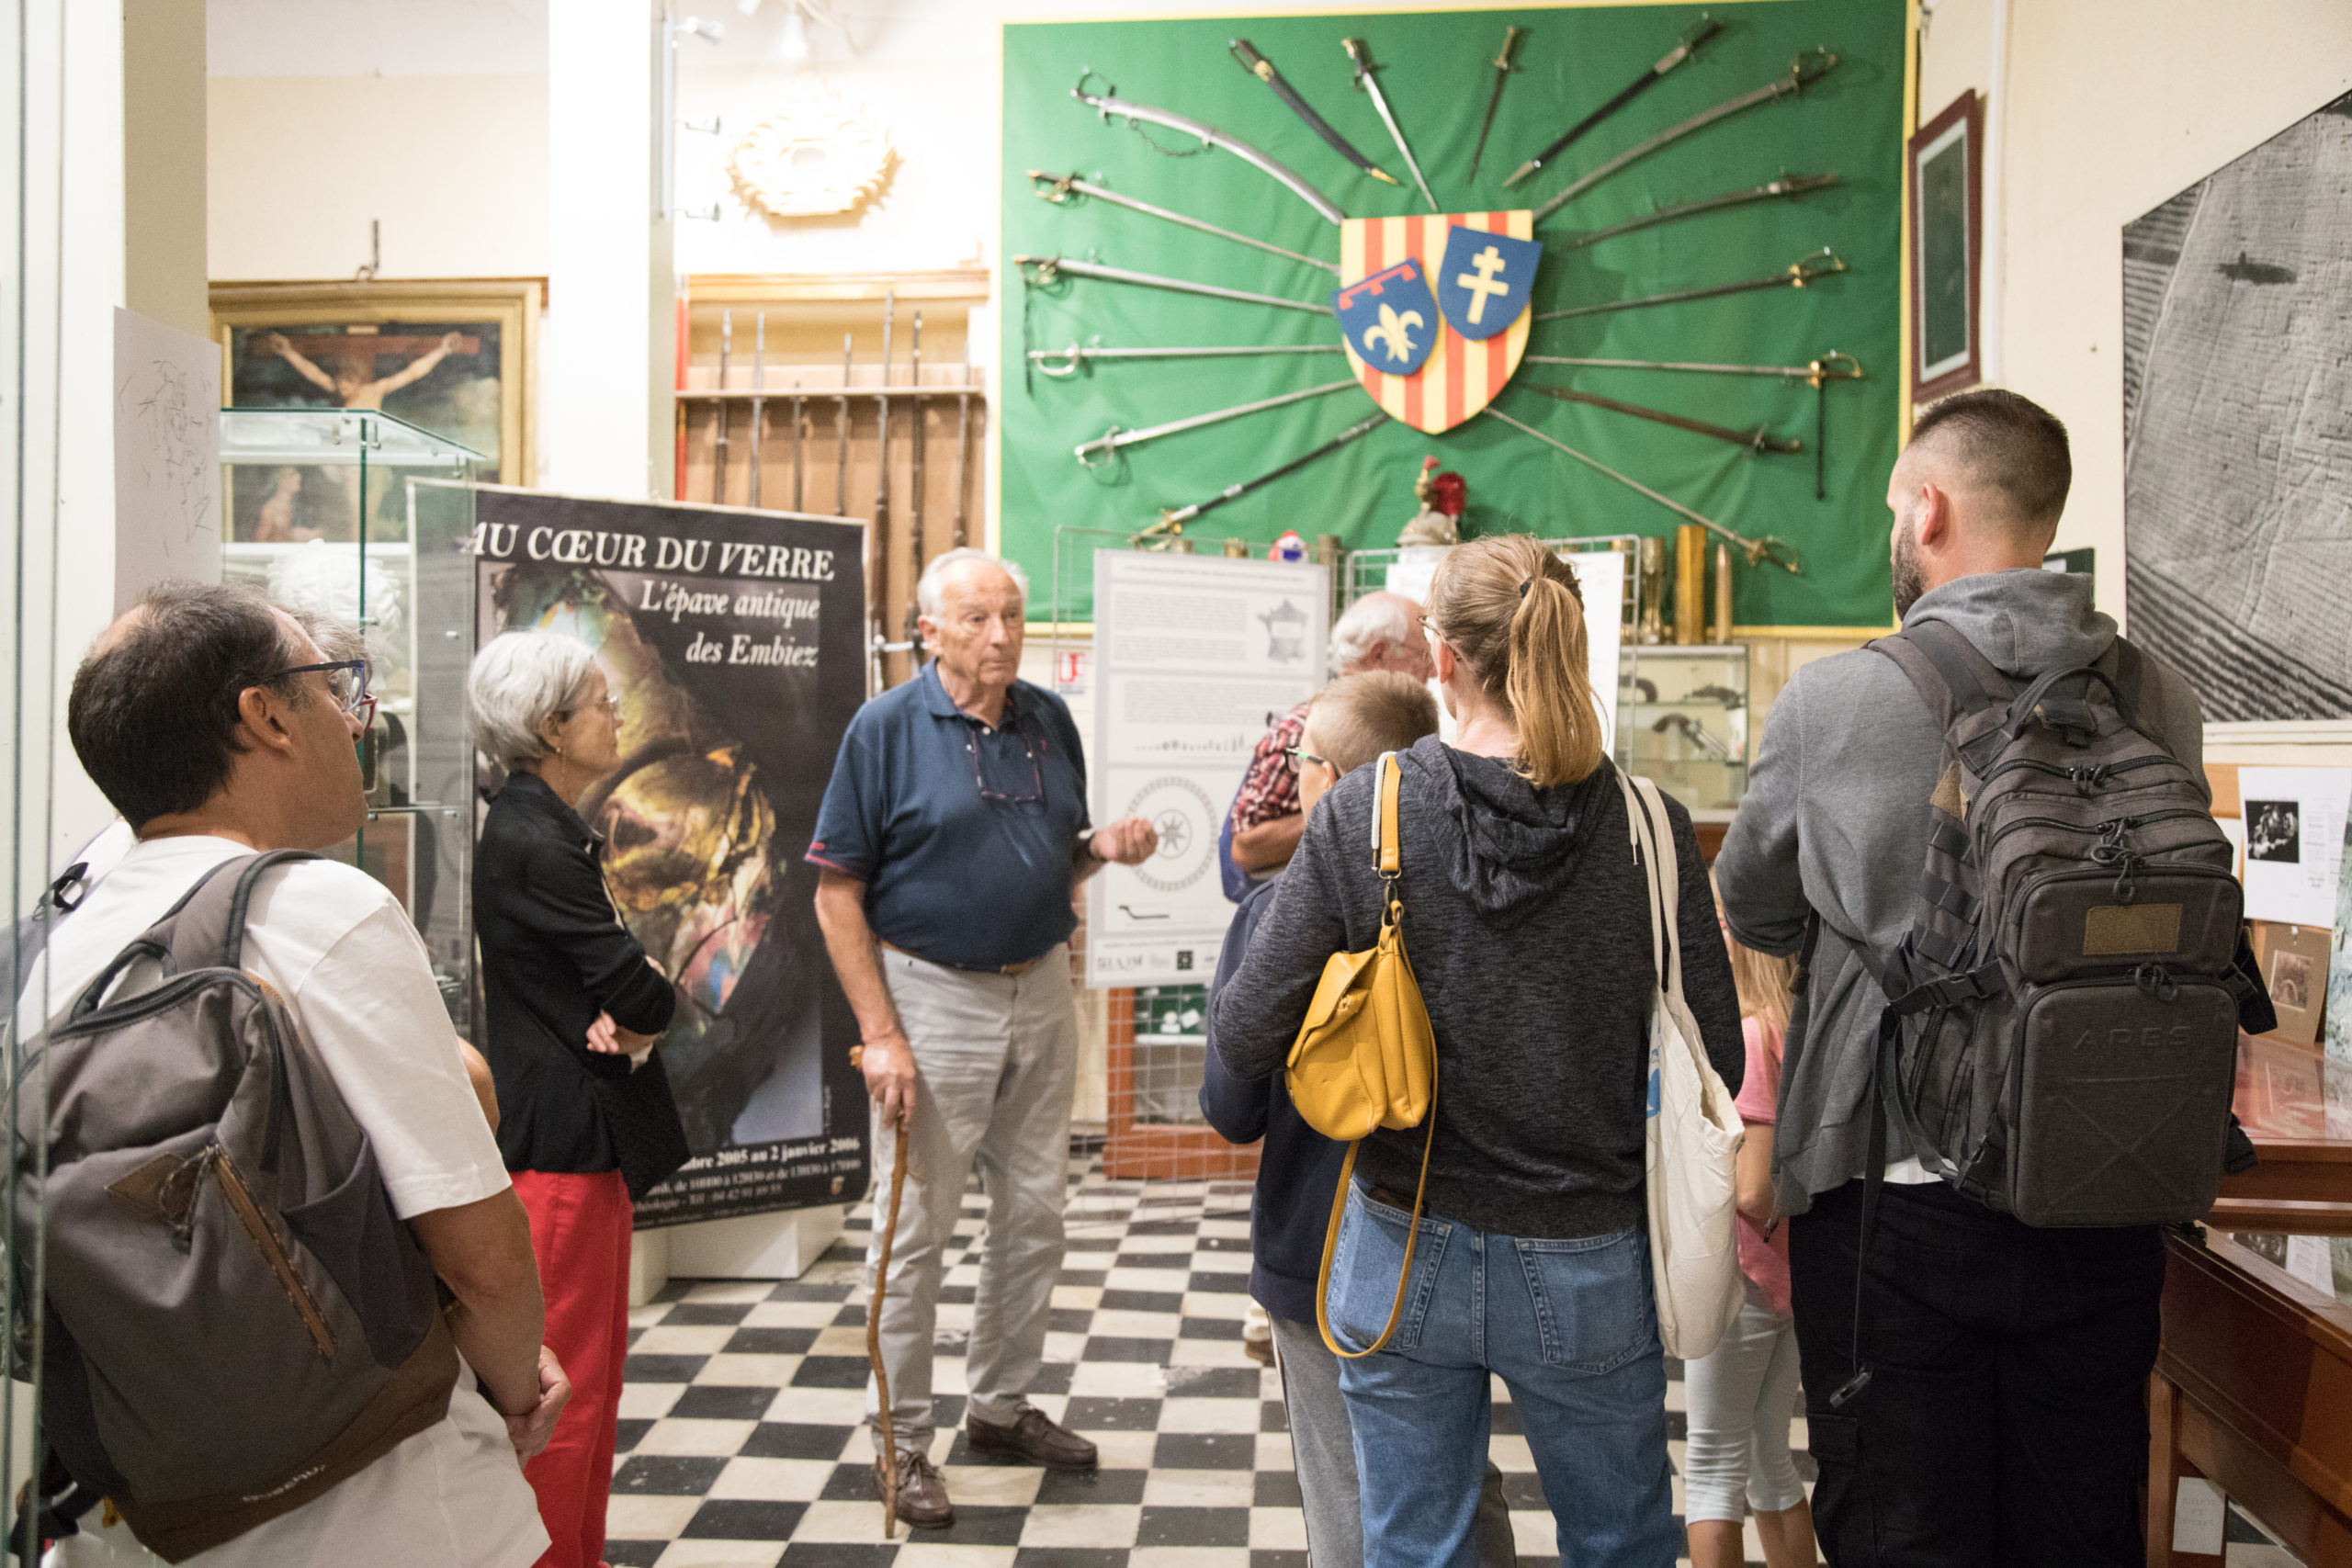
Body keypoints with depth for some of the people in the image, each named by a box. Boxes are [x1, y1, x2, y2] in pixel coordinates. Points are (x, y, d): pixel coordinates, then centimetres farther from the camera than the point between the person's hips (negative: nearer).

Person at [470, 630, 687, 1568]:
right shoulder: (532, 844, -18)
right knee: (566, 1380, 0)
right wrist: (642, 1020, 0)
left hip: (582, 1128, 10)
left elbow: (611, 982, 13)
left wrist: (628, 1022, -7)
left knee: (596, 1361, 18)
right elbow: (639, 992, -21)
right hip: (564, 1136, -10)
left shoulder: (552, 828, 14)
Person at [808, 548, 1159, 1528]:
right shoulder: (886, 728, -9)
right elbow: (837, 892, -10)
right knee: (916, 1227, 4)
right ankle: (901, 1437, 20)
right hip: (932, 995, -5)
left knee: (1035, 1213, 14)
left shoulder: (1050, 720, 5)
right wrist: (879, 1033, -16)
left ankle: (1002, 1405, 32)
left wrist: (1106, 847, -8)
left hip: (1040, 989, 5)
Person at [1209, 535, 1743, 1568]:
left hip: (1403, 1257, 0)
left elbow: (1245, 1040, -13)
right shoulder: (1648, 828, -12)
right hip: (1588, 1270, 1)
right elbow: (1716, 1059, -9)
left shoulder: (1360, 815, -14)